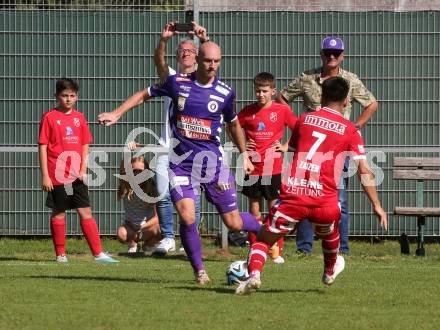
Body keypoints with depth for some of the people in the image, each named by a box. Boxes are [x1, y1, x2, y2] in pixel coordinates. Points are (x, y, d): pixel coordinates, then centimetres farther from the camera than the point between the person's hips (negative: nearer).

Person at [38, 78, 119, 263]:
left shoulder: (79, 118, 9)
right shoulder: (49, 117, -3)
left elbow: (85, 146, 12)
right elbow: (43, 147, -4)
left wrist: (83, 170, 0)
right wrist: (45, 176, -9)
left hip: (77, 176, 3)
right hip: (57, 176, -3)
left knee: (85, 212, 0)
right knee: (58, 213, 5)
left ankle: (98, 253, -1)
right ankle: (60, 254, 14)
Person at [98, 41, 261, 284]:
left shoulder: (225, 93, 0)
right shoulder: (177, 82, -3)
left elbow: (233, 124, 18)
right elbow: (145, 94, 11)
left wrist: (244, 155, 25)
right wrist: (117, 113, 2)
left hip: (212, 161, 0)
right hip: (181, 162, 0)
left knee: (233, 223, 2)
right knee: (187, 217, -18)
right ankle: (199, 270, 1)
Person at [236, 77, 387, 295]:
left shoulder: (304, 119, 13)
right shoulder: (350, 130, 6)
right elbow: (364, 171, 3)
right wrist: (377, 206, 6)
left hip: (292, 195, 0)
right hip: (325, 202, 0)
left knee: (263, 240, 10)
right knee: (329, 233, 34)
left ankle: (254, 273, -17)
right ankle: (330, 271, 55)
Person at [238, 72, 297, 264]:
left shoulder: (281, 110, -1)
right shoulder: (249, 111, 4)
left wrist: (286, 146, -3)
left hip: (273, 167, -2)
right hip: (253, 167, 2)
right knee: (254, 209, 6)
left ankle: (276, 251, 5)